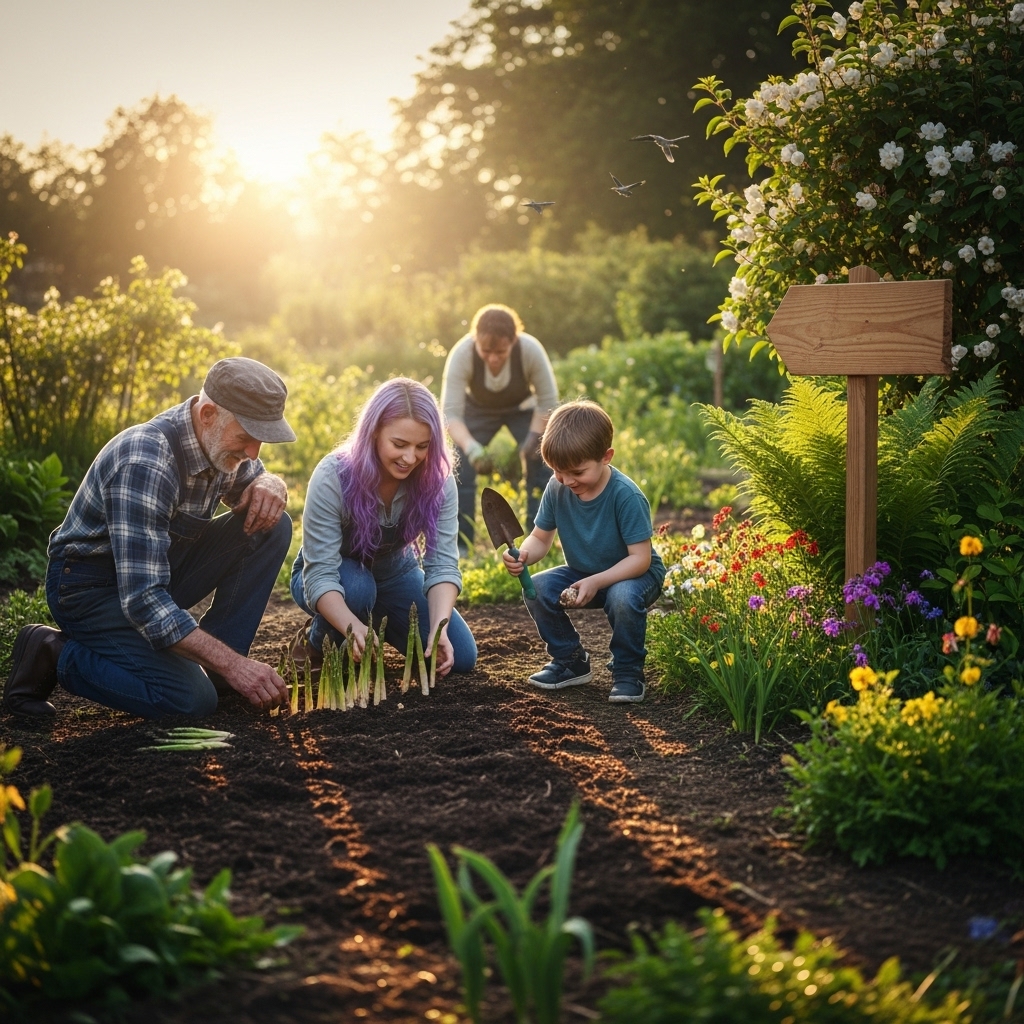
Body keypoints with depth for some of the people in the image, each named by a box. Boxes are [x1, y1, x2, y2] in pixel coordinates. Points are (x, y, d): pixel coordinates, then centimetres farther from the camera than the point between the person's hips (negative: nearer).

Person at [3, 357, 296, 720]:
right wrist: (232, 664, -39)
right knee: (191, 699, -26)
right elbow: (142, 599, -36)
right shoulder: (145, 464, -33)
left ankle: (211, 664, -2)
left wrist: (269, 485, -13)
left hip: (161, 566, 8)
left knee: (272, 528, -10)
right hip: (92, 584, -8)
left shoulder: (220, 441, -8)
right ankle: (55, 655, -5)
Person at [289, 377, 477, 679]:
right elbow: (320, 575, -36)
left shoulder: (438, 480, -23)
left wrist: (439, 628, -45)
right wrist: (355, 627, -55)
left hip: (395, 573, 4)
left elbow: (443, 564, -26)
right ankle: (316, 643, -5)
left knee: (460, 657, -9)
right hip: (331, 578, -4)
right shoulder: (333, 478, -33)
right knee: (356, 588, -38)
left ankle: (381, 623, 17)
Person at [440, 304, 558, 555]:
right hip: (478, 410, 0)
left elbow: (548, 401, -22)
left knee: (541, 466, -14)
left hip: (523, 408, 0)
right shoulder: (461, 354, -37)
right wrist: (471, 448, -52)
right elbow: (451, 413, -37)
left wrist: (534, 438, -31)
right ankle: (460, 546, -4)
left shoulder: (531, 350, -36)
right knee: (461, 466, -13)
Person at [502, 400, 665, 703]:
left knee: (623, 598, -37)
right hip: (582, 573, 5)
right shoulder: (557, 488, -13)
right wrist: (523, 555, -29)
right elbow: (541, 538, -5)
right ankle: (570, 661, 4)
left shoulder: (626, 495, -28)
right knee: (537, 589, -19)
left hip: (634, 573, -5)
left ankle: (628, 671, -10)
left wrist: (596, 582, -36)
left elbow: (640, 558, -27)